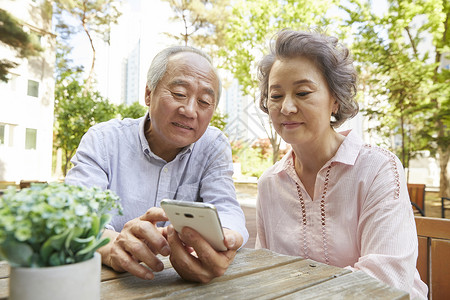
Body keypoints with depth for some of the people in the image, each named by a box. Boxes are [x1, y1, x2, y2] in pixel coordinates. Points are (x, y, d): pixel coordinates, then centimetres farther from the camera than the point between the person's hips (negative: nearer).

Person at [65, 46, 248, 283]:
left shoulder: (214, 147, 1)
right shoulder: (103, 140, -3)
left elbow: (225, 209, -11)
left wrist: (223, 238, -35)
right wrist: (110, 246, -37)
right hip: (108, 282, -1)